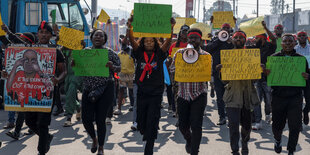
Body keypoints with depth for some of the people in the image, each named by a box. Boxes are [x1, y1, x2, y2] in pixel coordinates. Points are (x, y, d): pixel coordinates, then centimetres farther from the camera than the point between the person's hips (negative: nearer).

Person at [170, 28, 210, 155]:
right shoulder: (180, 53, 5)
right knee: (182, 125, 10)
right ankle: (189, 141, 43)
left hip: (199, 95, -2)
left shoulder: (206, 56, 1)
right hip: (183, 94, 2)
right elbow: (172, 70, -1)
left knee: (196, 125, -8)